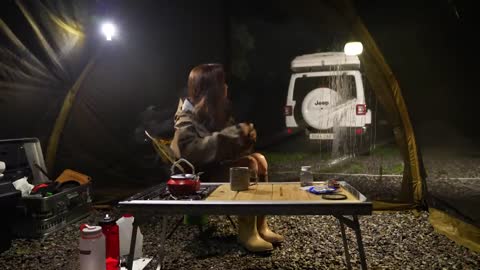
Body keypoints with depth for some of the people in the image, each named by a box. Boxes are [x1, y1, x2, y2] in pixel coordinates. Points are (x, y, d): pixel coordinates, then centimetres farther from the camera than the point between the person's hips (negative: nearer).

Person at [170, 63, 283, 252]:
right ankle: (247, 232, -20)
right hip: (201, 176, -8)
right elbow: (192, 151, -33)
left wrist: (245, 136, -7)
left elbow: (227, 145, 18)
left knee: (258, 159, -15)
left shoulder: (216, 111, 8)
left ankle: (261, 226, -11)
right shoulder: (187, 118, -15)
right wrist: (234, 134, -33)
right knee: (248, 165, -27)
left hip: (219, 165, 8)